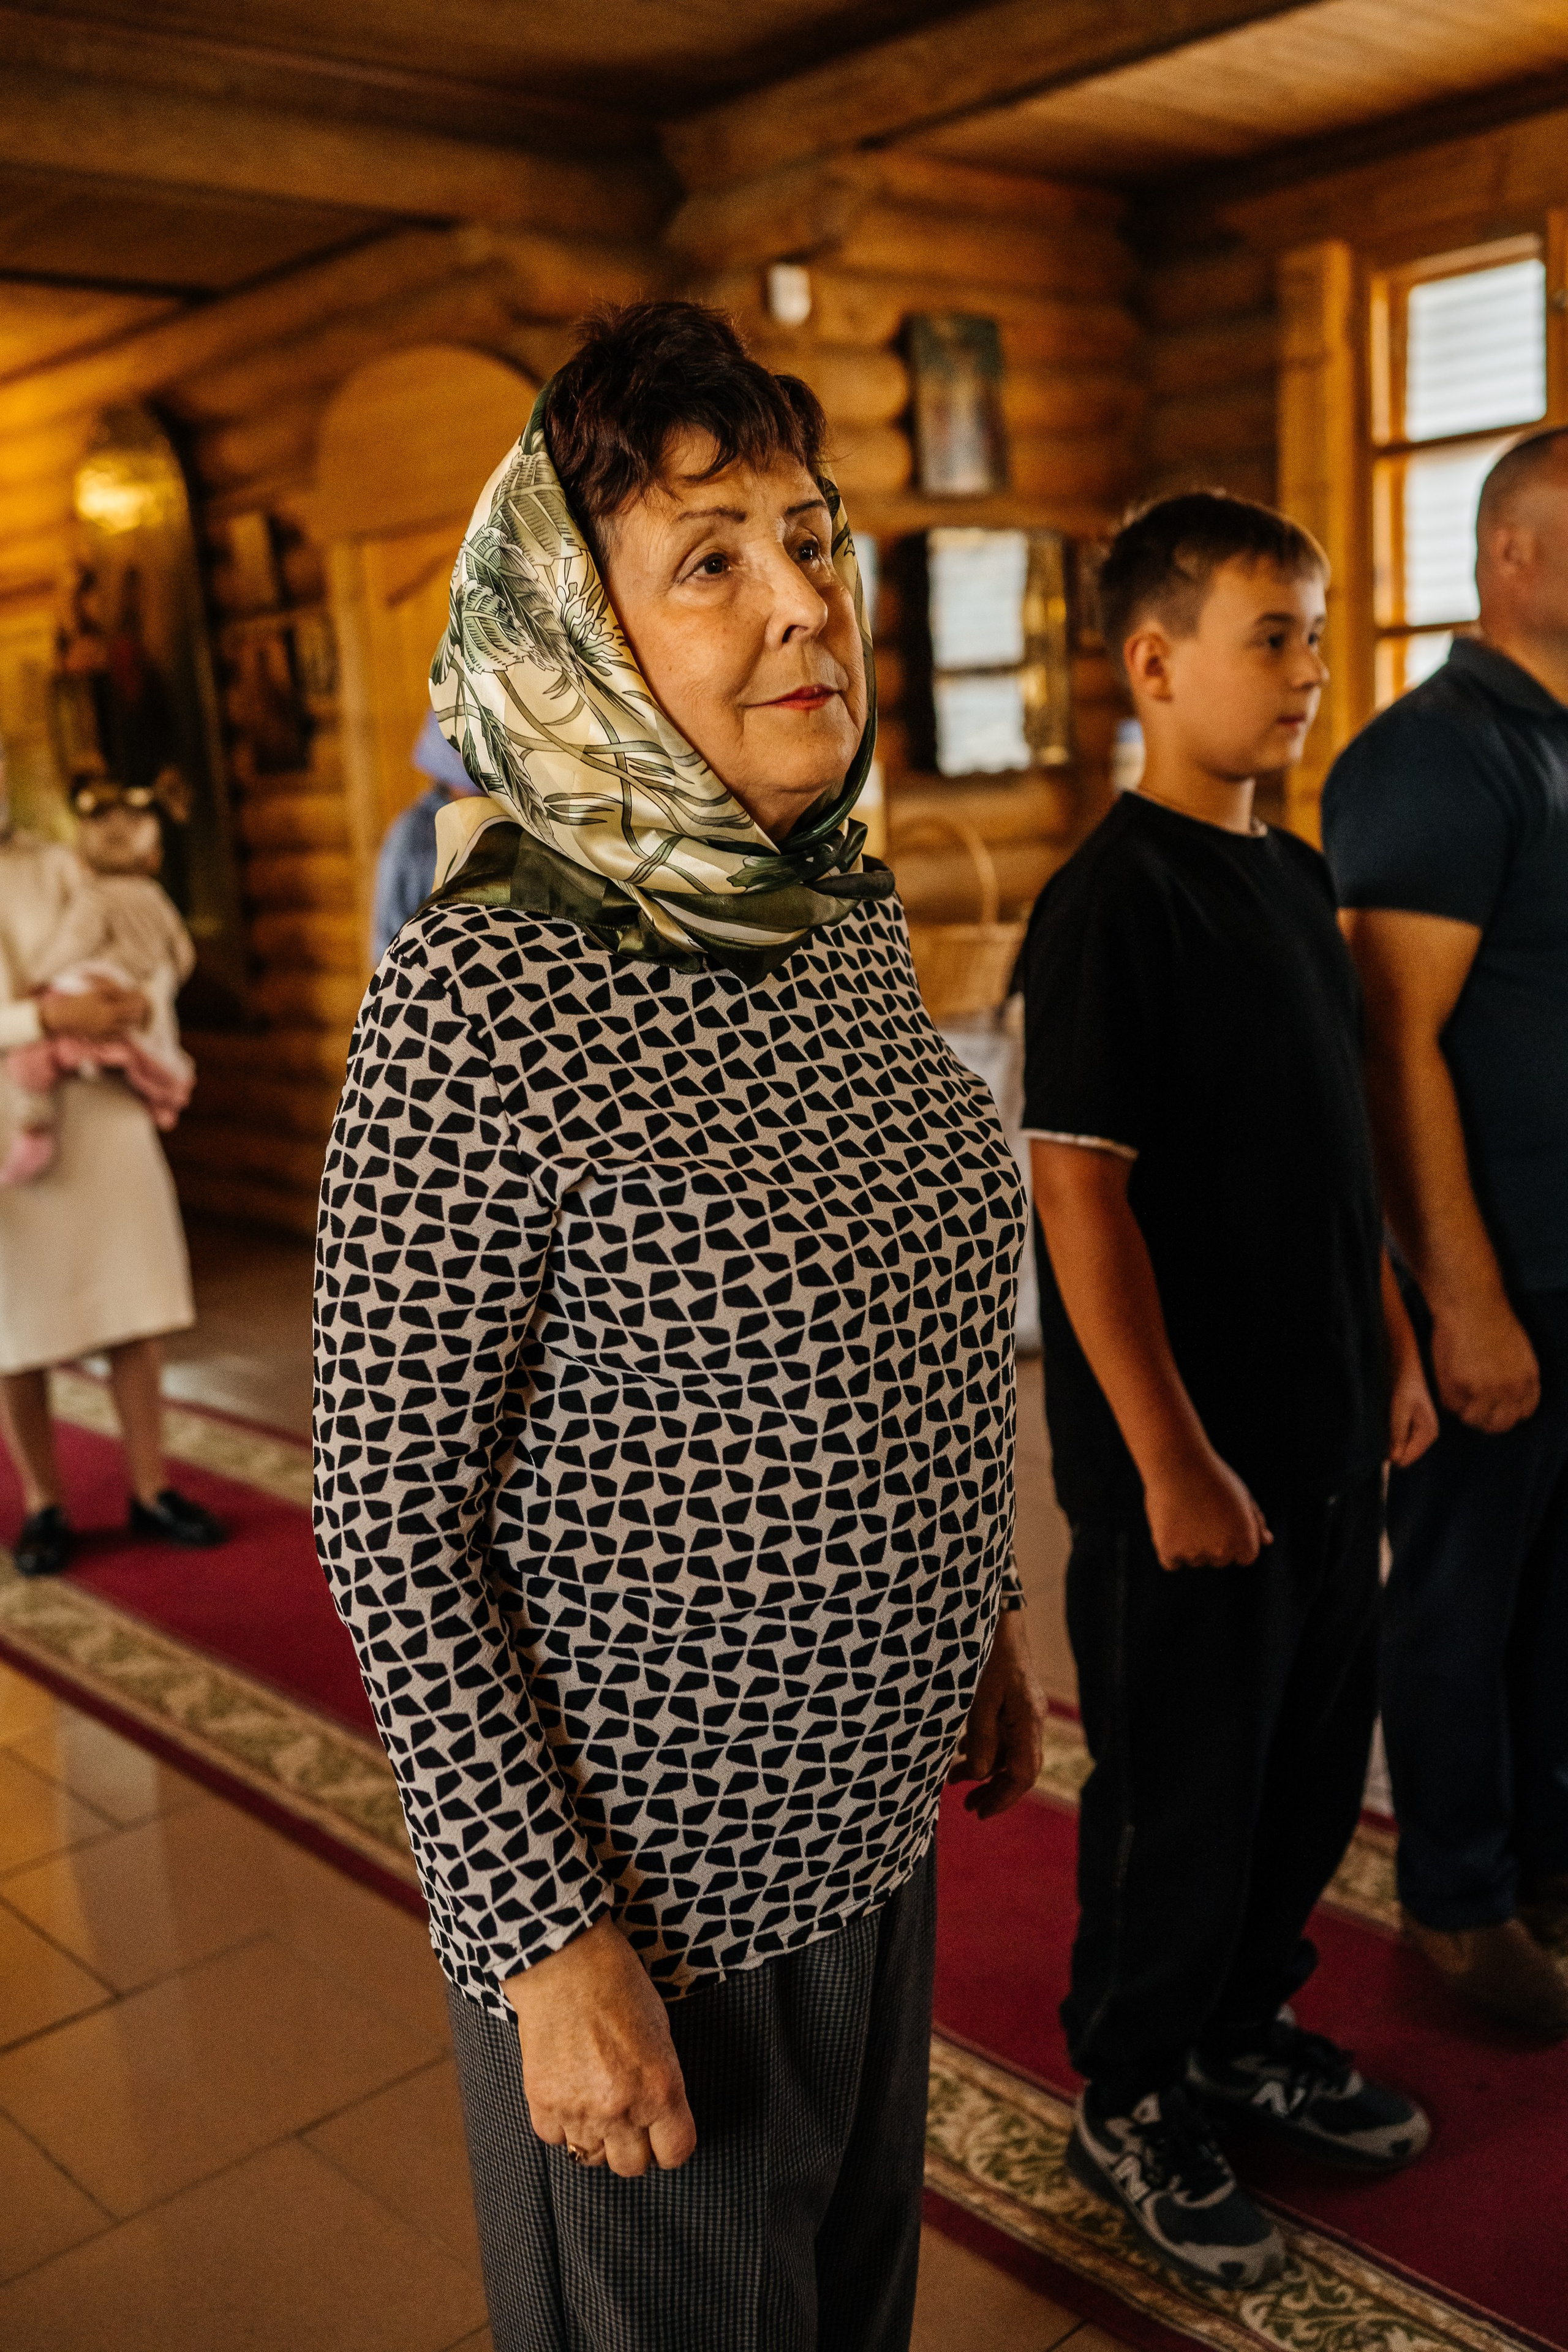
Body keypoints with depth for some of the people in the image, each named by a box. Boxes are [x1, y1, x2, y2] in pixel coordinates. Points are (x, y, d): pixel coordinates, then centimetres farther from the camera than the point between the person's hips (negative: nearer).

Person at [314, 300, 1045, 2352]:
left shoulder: (855, 920, -1)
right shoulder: (483, 997, -24)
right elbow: (390, 1521, -20)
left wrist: (984, 1608, 14)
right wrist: (548, 1939, -18)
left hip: (871, 1821, 7)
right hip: (647, 1896, -6)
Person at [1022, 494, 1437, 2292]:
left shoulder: (1293, 878, 8)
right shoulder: (1112, 901, -17)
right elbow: (1075, 1194, -21)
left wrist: (1392, 1351, 15)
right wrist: (1170, 1462, -21)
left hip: (1324, 1432, 8)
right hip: (1192, 1457, -8)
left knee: (1315, 1762, 21)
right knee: (1181, 1788, 8)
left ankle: (1246, 2031, 43)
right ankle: (1131, 2108, 30)